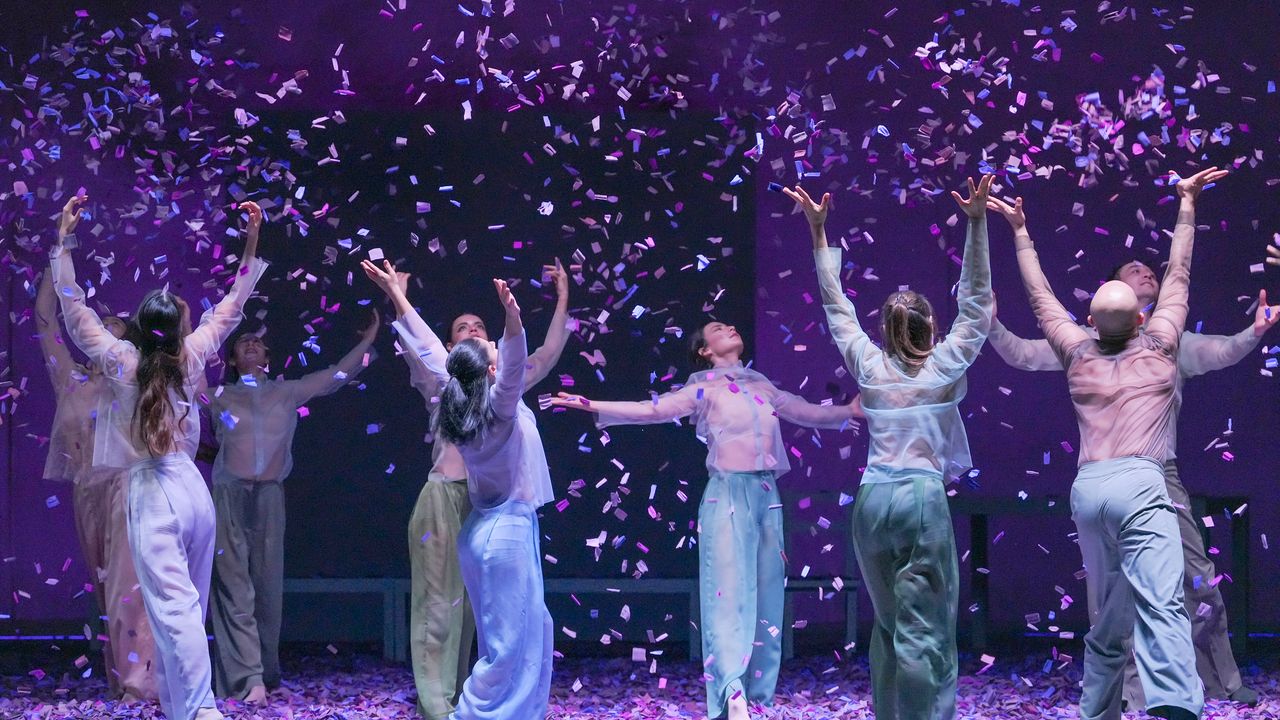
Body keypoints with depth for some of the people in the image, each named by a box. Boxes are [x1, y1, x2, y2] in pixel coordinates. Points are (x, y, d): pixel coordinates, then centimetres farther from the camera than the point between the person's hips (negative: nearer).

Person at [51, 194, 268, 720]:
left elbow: (73, 307, 1)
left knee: (173, 609, -13)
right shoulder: (191, 358, 4)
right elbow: (231, 306, 17)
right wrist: (251, 244, 22)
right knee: (187, 609, 11)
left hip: (152, 495, -5)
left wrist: (62, 241, 5)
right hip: (193, 489, 5)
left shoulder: (120, 361, -5)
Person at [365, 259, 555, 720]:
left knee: (531, 632, 15)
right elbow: (515, 366, -36)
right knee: (508, 644, -5)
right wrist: (513, 320, -53)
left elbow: (428, 350, 7)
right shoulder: (500, 409, -17)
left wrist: (396, 295, 13)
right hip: (509, 530, -9)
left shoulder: (460, 400, 2)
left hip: (488, 528, 9)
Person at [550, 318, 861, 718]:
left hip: (767, 495, 5)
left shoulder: (764, 387, 16)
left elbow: (812, 413, 25)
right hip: (729, 493, -5)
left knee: (766, 594, 5)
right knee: (730, 591, -11)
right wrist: (594, 407, -18)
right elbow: (653, 410, -7)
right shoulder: (704, 389, 2)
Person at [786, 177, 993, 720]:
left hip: (872, 498, 4)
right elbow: (975, 300, 3)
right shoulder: (945, 367, 1)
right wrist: (976, 223, -1)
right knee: (924, 632, -6)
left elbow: (836, 306, 17)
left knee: (887, 624, 13)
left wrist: (819, 233, 20)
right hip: (923, 497, -4)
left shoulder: (869, 365, 8)